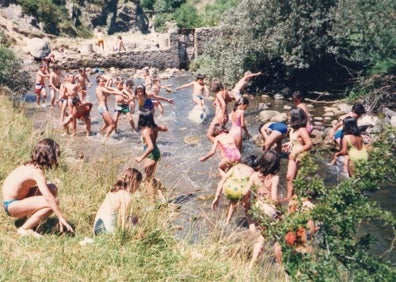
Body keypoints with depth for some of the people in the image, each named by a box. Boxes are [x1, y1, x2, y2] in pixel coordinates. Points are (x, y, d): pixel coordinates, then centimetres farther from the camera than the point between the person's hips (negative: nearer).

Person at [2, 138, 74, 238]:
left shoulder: (30, 165, 4)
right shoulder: (37, 172, -24)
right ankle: (24, 229, -13)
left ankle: (30, 216, 10)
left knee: (52, 189, 4)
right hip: (12, 205, -9)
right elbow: (48, 197, -32)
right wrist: (61, 218, -30)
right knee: (52, 202, -23)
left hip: (17, 199, 9)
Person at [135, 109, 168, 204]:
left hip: (151, 155, -8)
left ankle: (152, 202, 13)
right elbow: (165, 128, 16)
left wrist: (141, 157, -28)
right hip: (156, 152, 9)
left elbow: (151, 146, -34)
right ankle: (160, 195, 25)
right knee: (151, 178, 23)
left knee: (148, 179, 6)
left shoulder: (145, 131, -25)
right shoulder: (154, 127, -2)